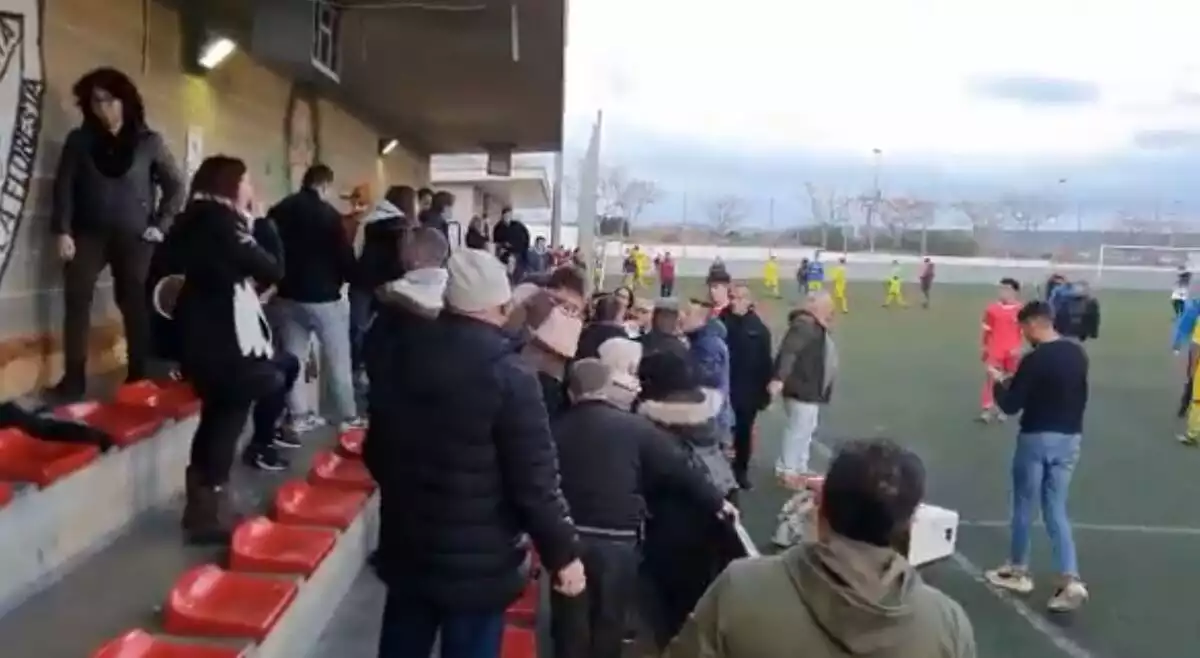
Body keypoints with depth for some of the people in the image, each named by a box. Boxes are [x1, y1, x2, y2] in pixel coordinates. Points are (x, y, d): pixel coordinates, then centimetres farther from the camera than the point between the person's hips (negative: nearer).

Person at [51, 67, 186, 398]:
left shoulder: (149, 141, 3)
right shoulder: (79, 139, 7)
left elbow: (175, 185, 7)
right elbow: (64, 185, 4)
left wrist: (160, 225, 0)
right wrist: (62, 230, -6)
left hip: (133, 236, -1)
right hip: (89, 233, 1)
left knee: (135, 303, 1)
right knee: (76, 298, -7)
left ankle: (139, 375, 8)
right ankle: (74, 376, -4)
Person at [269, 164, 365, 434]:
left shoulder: (278, 211, 6)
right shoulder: (327, 213, -14)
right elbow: (343, 255, -14)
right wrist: (351, 276, 5)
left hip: (288, 294, 6)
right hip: (323, 295, -6)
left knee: (292, 357, 11)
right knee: (338, 360, 4)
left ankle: (299, 416, 14)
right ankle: (348, 417, 9)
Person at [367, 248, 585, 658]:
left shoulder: (402, 355, -1)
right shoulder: (509, 375, -19)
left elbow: (376, 450, 12)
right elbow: (535, 481, -18)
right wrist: (563, 553, -5)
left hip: (405, 549, 6)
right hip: (478, 561, -5)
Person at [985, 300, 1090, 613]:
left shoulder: (1035, 359, -18)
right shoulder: (1078, 353, 4)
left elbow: (1010, 406, -14)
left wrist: (1000, 383, 3)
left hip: (1037, 438, -6)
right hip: (1070, 438, 6)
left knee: (1024, 507, 11)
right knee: (1056, 509, 11)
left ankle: (1018, 572, 23)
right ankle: (1071, 580, -1)